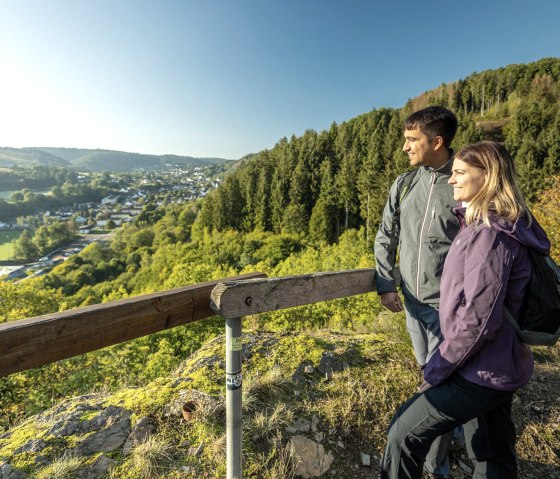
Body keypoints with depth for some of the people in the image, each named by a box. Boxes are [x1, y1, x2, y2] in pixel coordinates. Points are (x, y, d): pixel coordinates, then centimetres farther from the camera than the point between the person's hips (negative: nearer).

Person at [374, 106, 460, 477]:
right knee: (428, 372, 22)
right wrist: (387, 286, 0)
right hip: (413, 300, 5)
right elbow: (385, 237, 5)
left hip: (448, 303, -5)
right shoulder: (404, 184, 0)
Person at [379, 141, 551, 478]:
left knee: (404, 434, 1)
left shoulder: (491, 234, -23)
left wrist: (436, 371, -15)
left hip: (482, 370, -9)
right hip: (499, 365, 9)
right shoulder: (504, 226, 9)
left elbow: (477, 319, -26)